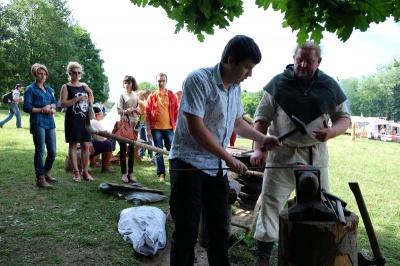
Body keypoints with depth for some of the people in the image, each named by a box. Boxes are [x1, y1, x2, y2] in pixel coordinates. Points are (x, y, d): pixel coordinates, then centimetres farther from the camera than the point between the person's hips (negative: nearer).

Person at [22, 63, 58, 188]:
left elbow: (55, 102, 13)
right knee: (40, 151, -6)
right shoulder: (30, 89, 2)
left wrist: (50, 106, -8)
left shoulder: (49, 89, 20)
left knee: (53, 152, 7)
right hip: (38, 122, -6)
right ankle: (40, 179, 1)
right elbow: (26, 107, -5)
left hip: (50, 122, 6)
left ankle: (46, 173, 27)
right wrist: (42, 110, -8)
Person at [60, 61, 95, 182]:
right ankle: (76, 172, 6)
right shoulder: (66, 87, -1)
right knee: (73, 145, 0)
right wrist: (77, 99, -20)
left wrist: (90, 93, 1)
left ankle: (85, 171, 13)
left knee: (85, 145, 5)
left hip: (85, 120, 4)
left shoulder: (84, 86, 13)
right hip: (72, 120, -4)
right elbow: (63, 104, -12)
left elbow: (91, 102, 18)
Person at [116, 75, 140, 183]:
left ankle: (130, 173, 12)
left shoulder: (136, 96, 12)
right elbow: (119, 110, -6)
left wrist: (133, 109, -7)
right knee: (123, 149, -1)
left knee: (131, 149, 6)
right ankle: (124, 173, 4)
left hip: (133, 124, 4)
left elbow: (139, 111, 12)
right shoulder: (122, 95, 1)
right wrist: (126, 111, -16)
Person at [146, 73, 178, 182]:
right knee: (158, 152, 5)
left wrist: (176, 127, 2)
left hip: (169, 128, 0)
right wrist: (148, 129, -3)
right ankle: (161, 174, 13)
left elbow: (176, 112, 7)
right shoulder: (152, 96, 2)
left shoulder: (172, 95, 4)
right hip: (156, 129, 0)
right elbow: (148, 113, 1)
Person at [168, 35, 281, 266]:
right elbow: (195, 128, -23)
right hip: (189, 165, -7)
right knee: (187, 231, 1)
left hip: (217, 167, 7)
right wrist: (229, 158, -20)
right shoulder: (198, 80, -17)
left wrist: (263, 138, 6)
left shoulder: (236, 88, 7)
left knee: (219, 229, 15)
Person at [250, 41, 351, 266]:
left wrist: (332, 132, -13)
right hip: (281, 153, -2)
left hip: (315, 155, 2)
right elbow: (262, 117, -1)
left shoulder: (329, 86, 3)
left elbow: (345, 117, 9)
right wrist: (258, 149, -10)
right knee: (271, 202, 1)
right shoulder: (278, 83, -2)